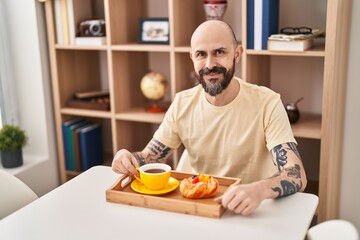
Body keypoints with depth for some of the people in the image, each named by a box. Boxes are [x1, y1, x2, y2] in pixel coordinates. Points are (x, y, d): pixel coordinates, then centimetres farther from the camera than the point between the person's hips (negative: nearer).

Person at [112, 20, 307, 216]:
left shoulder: (267, 103, -14)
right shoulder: (181, 103, -1)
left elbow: (297, 176, -21)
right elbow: (149, 158, 6)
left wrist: (259, 190, -43)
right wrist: (128, 159, -18)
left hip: (253, 213, -1)